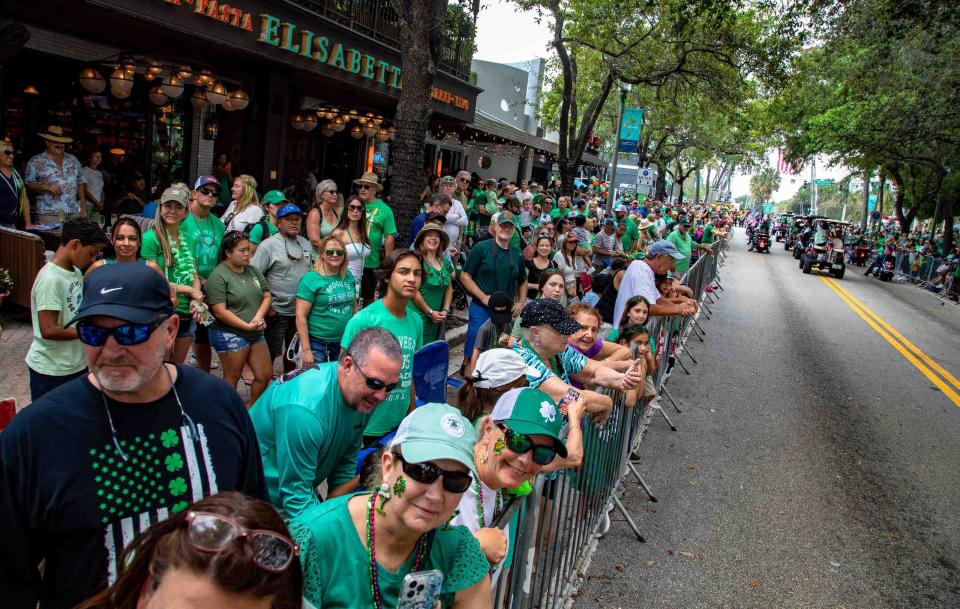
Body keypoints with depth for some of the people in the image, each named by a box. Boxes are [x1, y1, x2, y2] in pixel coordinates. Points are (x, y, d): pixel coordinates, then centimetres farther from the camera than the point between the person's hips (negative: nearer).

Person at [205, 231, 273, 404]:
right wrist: (247, 326, -17)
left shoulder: (253, 270, 8)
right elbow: (220, 312, -17)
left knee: (265, 375, 9)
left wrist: (259, 317, -10)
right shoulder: (218, 276, -12)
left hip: (256, 334, 7)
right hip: (230, 334, -7)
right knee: (232, 378, 2)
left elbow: (266, 296, 8)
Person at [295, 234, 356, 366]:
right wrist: (306, 350, -16)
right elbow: (301, 316, -13)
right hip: (318, 344, -5)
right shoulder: (311, 279, -11)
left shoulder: (348, 276, 5)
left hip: (345, 342, 5)